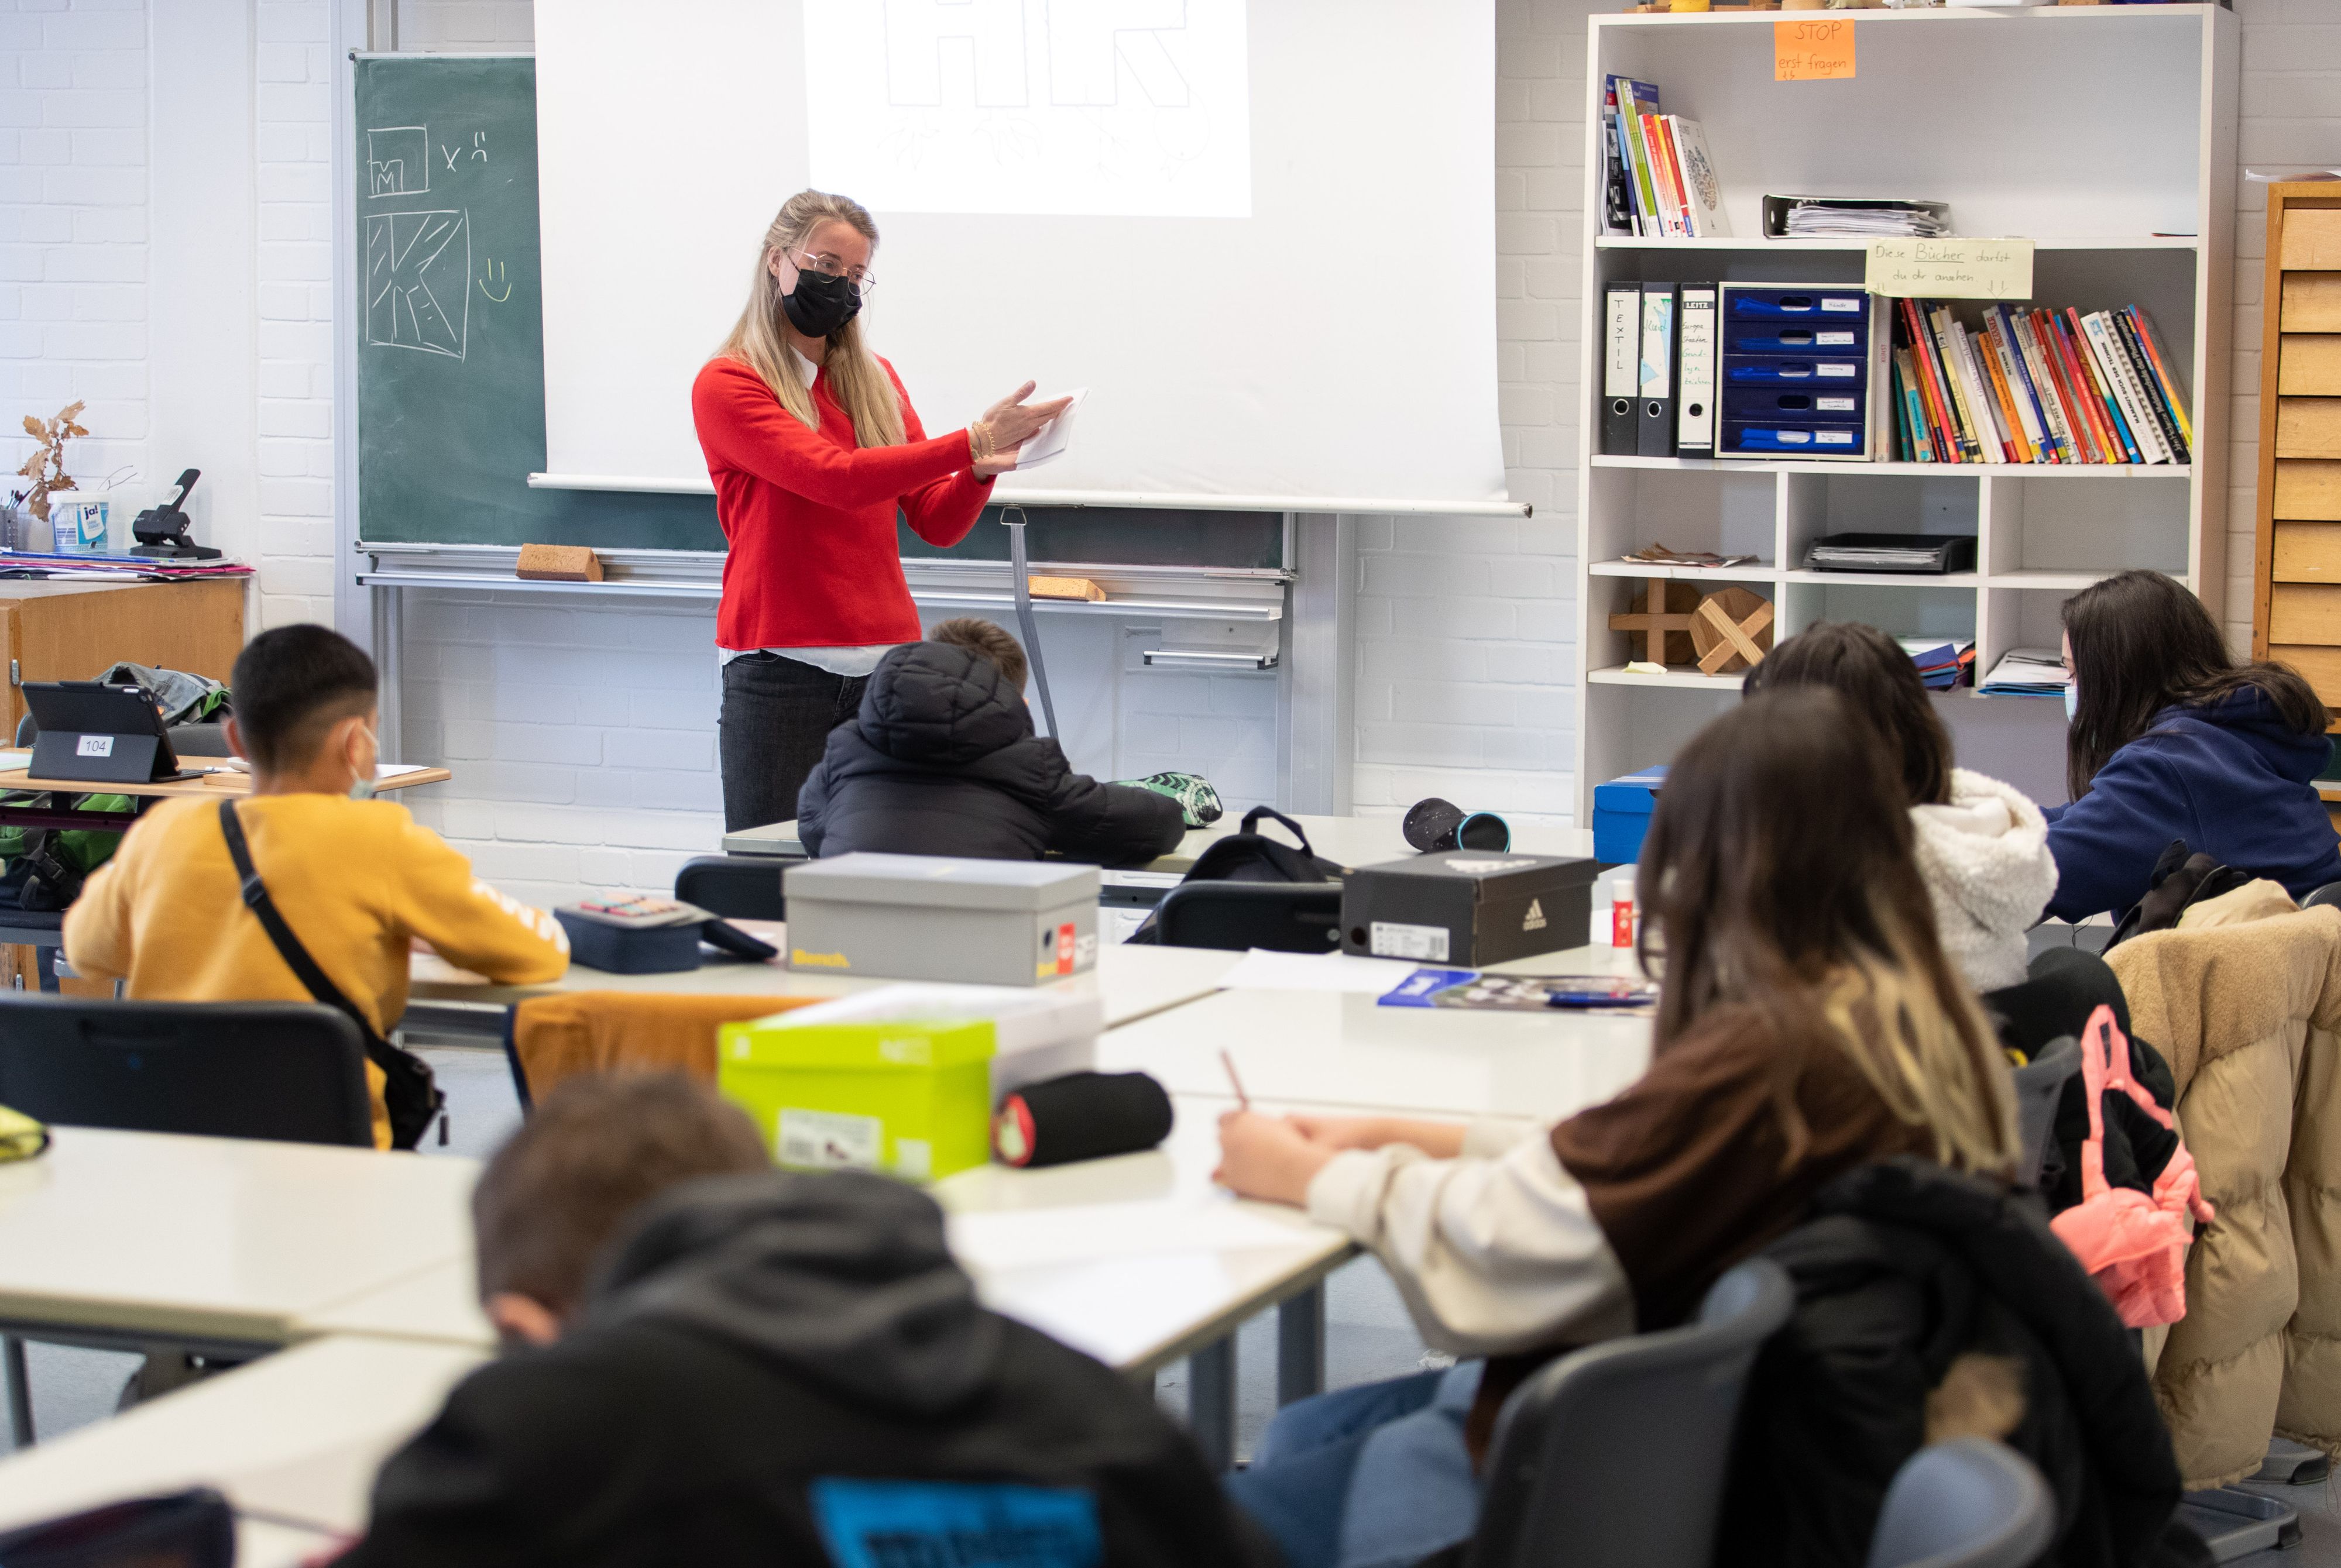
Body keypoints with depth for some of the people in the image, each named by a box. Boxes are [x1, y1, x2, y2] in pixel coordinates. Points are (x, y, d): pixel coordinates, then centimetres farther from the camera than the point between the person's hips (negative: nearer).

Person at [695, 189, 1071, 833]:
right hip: (780, 671, -5)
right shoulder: (725, 386, -2)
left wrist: (981, 470, -10)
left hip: (886, 666, 5)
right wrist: (969, 442, -21)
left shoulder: (876, 381, 17)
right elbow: (836, 478, -16)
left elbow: (936, 523, 12)